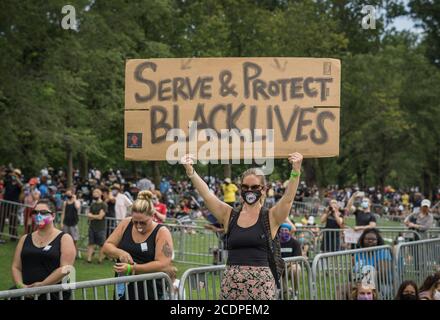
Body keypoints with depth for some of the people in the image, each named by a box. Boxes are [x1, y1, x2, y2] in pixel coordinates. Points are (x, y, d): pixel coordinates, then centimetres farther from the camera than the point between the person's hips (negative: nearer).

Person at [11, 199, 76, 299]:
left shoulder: (64, 238, 4)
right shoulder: (25, 239, 18)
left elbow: (65, 268, -7)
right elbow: (16, 267, 12)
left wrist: (42, 285, -15)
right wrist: (21, 285, -6)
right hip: (26, 291, 3)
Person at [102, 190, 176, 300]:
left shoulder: (162, 232, -9)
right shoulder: (126, 224, 3)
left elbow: (163, 265, -17)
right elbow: (106, 246, 6)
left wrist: (132, 269, -24)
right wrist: (119, 253, -16)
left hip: (151, 292, -3)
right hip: (123, 290, 3)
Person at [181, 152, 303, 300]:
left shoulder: (271, 217, 3)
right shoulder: (229, 215, 10)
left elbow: (288, 198, -13)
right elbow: (207, 195, 1)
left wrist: (296, 171, -28)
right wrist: (190, 171, -11)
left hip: (261, 282, -3)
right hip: (231, 282, 3)